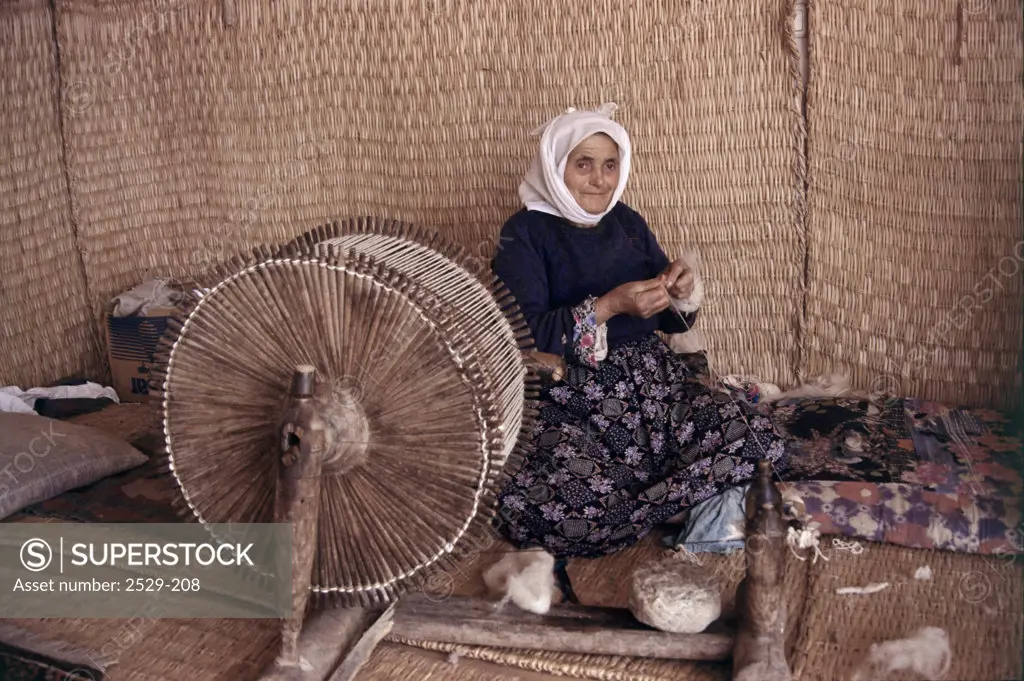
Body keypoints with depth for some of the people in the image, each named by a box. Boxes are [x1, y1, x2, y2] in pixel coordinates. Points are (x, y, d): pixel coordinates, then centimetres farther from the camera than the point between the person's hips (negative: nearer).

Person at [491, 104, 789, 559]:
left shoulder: (628, 223, 14)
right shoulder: (525, 233, -1)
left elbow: (672, 322, 18)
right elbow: (524, 334, -14)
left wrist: (683, 292, -4)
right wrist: (609, 306, -21)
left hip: (653, 380, 5)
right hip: (572, 400, -5)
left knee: (762, 446, -18)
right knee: (563, 508, -35)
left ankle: (621, 509, -11)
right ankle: (673, 499, -9)